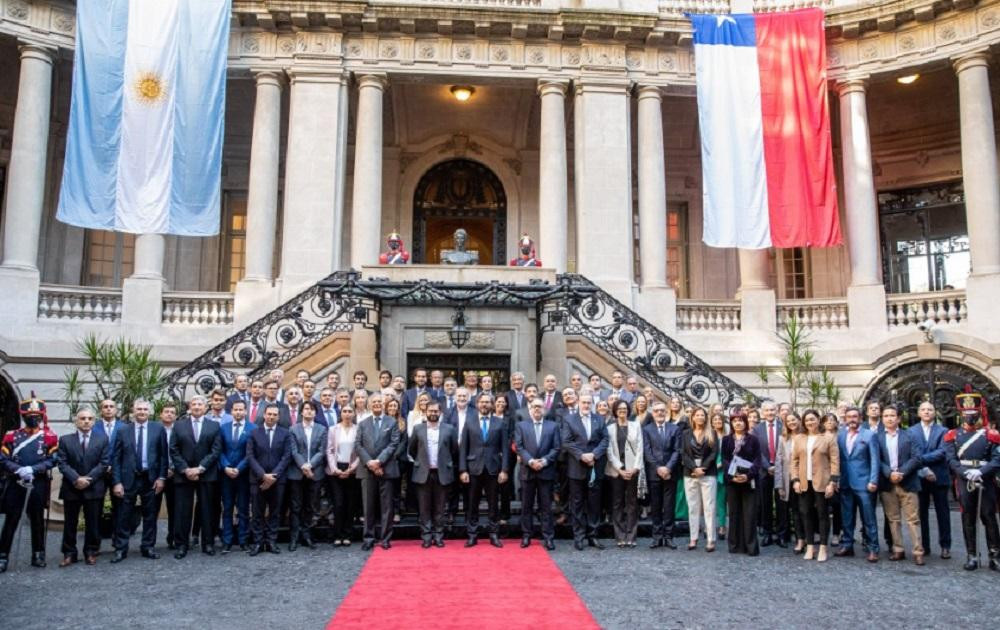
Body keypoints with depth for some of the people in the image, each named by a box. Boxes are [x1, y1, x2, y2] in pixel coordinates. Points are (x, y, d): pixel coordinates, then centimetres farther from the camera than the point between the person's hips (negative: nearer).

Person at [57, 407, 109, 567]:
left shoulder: (102, 439, 4)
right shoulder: (65, 440, 4)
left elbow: (104, 463, -2)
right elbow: (62, 464, -3)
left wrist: (88, 479, -12)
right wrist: (76, 479, -16)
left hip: (94, 488, 0)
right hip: (71, 488, 0)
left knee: (93, 523, 5)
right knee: (70, 523, 7)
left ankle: (91, 552, 16)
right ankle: (69, 554, 17)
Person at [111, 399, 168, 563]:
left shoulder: (158, 429, 2)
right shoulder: (123, 430, 2)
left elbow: (163, 455, 3)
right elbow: (115, 458, 0)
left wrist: (161, 477, -3)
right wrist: (117, 482, -6)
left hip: (151, 479, 1)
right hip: (128, 479, -1)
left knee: (150, 515, 8)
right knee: (124, 516, 3)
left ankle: (148, 547, 19)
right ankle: (120, 549, 14)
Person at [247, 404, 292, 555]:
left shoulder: (285, 433, 3)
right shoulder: (254, 433, 3)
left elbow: (286, 457, -2)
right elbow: (250, 456, -3)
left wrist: (274, 476, -11)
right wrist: (263, 475, -13)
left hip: (277, 479, 1)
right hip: (258, 478, 0)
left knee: (274, 512, 6)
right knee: (258, 513, 4)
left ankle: (271, 542, 13)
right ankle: (258, 542, 11)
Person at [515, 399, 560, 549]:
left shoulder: (553, 426, 8)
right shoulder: (521, 425, 8)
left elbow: (556, 448, 1)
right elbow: (519, 447, -1)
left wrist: (544, 461, -13)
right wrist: (530, 461, -15)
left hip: (546, 471, 0)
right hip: (527, 470, 0)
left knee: (546, 506, 2)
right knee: (526, 505, 7)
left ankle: (548, 537, 6)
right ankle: (526, 535, 15)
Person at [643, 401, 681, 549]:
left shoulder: (675, 429, 8)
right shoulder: (646, 429, 6)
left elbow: (677, 451, 1)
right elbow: (647, 452, -1)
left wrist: (668, 467, -12)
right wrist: (658, 468, -12)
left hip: (670, 473, 0)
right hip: (653, 473, 0)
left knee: (669, 506, 2)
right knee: (655, 507, 3)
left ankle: (668, 536, 7)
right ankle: (657, 536, 9)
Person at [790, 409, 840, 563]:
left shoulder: (828, 438, -1)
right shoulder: (799, 438, 8)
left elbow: (835, 462, -4)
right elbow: (794, 460, 8)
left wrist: (832, 482, -11)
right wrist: (795, 480, -1)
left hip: (822, 483, -3)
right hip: (804, 483, 3)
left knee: (822, 514, 2)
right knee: (806, 514, 7)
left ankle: (823, 549, 9)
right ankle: (809, 547, 15)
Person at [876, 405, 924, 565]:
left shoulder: (908, 436, 5)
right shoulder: (877, 438, 7)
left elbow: (916, 458, -3)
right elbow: (877, 460, 1)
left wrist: (901, 473, -14)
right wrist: (889, 473, -14)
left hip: (907, 483, -1)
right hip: (887, 484, 2)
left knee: (913, 519, -1)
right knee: (893, 519, 8)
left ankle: (918, 552, 2)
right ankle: (898, 550, 14)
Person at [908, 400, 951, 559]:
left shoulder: (943, 431, 3)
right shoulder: (911, 431, 4)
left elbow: (941, 453, -10)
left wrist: (921, 459, -16)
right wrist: (924, 470, -16)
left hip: (939, 477, -1)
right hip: (920, 477, 1)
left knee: (942, 513, 5)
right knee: (921, 513, 7)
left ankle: (945, 546, 13)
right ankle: (924, 545, 15)